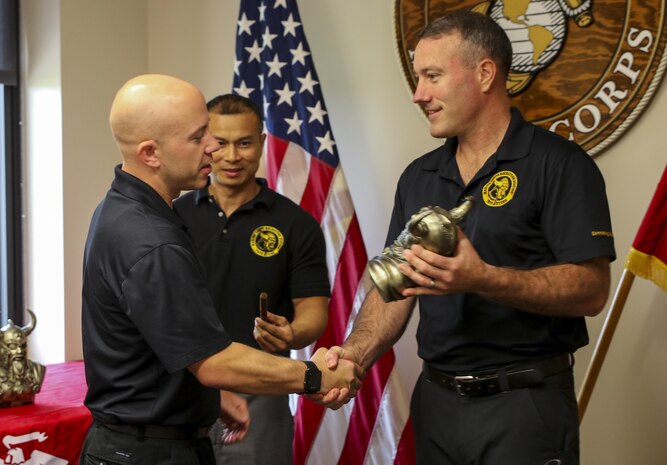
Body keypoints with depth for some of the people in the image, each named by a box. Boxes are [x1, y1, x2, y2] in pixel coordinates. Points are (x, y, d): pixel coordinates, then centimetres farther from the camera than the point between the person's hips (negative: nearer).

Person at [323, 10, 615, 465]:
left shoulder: (559, 165, -10)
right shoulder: (418, 177, 10)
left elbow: (591, 290, -16)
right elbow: (394, 285, 9)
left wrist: (482, 279, -28)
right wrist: (356, 354, -10)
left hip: (525, 403, -6)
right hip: (435, 401, 6)